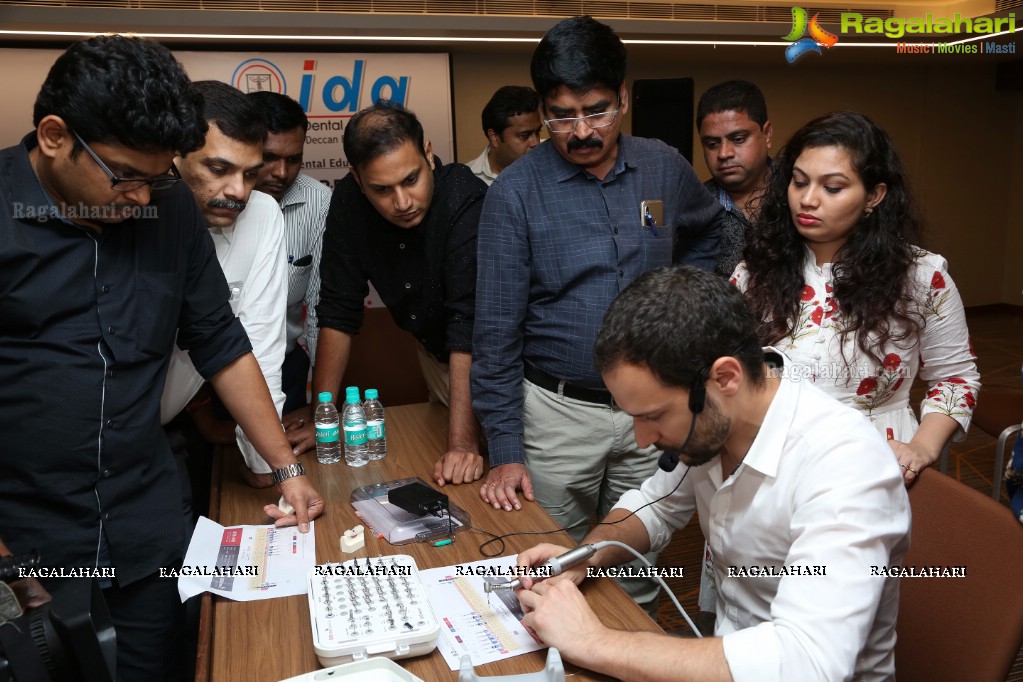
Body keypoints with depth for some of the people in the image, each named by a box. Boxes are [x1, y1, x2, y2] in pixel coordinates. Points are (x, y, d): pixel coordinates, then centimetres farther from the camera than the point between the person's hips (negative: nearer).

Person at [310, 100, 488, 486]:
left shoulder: (466, 200, -32)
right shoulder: (348, 203, -16)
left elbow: (470, 327, -37)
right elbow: (338, 312, -12)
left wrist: (462, 443, -41)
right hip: (434, 353, 4)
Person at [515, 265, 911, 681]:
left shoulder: (843, 465, -28)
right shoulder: (707, 423, -9)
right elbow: (657, 505, 9)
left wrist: (597, 644, -31)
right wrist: (586, 556, -10)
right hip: (728, 648, 5)